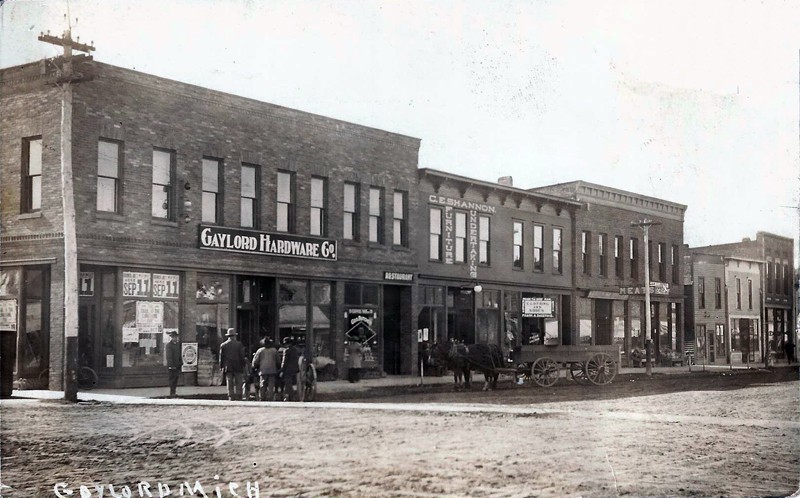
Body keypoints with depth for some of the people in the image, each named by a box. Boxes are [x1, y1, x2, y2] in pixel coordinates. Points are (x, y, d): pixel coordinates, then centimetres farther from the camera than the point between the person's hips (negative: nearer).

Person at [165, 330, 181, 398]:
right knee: (172, 379, -5)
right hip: (172, 366, -7)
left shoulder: (178, 344, 13)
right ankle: (172, 393, -1)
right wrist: (171, 365, -19)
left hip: (177, 365, 7)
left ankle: (174, 393, 16)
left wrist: (180, 362, 11)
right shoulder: (169, 345, -11)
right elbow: (169, 356, -15)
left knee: (176, 379, 10)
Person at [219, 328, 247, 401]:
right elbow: (242, 357, -3)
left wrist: (222, 367, 11)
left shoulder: (223, 345, 3)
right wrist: (243, 365, 6)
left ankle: (231, 399, 3)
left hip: (228, 368, 2)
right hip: (238, 368, -2)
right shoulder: (239, 345, -4)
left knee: (230, 386, 5)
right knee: (238, 385, 2)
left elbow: (221, 358, 5)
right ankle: (238, 399, -2)